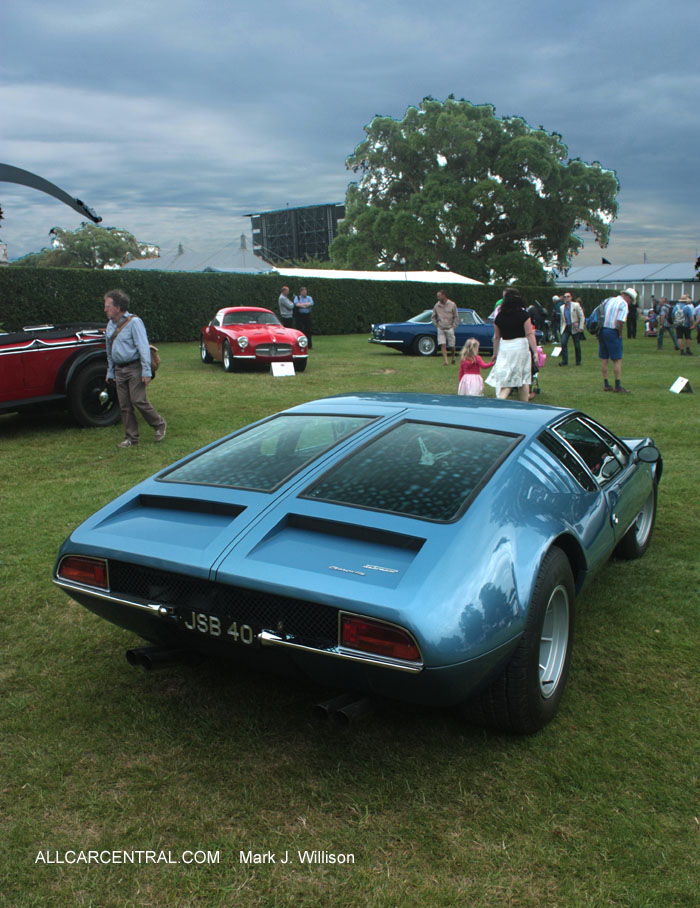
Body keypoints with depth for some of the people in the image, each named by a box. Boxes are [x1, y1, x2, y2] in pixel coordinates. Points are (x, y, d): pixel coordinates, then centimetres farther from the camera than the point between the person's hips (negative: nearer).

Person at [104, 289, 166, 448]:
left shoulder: (134, 322, -10)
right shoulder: (110, 325, 14)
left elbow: (143, 347, -15)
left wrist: (146, 371, -20)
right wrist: (110, 372, 21)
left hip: (134, 368, -7)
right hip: (119, 370, 7)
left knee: (138, 400, -11)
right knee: (124, 406, 5)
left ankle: (159, 425, 10)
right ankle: (131, 438, 13)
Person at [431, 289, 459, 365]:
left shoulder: (452, 305, -3)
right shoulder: (436, 305, 2)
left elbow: (456, 317, 3)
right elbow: (433, 316, 16)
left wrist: (453, 326, -3)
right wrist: (436, 324, 4)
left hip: (449, 328, -1)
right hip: (441, 329, 1)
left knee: (452, 345, 5)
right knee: (443, 345, -8)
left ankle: (453, 357, 31)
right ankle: (446, 361, -8)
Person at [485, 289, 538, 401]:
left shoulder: (499, 316, 0)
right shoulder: (523, 315, -6)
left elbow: (496, 337, 8)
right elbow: (530, 334, -9)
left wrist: (495, 353, 19)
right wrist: (535, 351, -6)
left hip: (505, 348, 1)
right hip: (520, 345, -1)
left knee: (505, 379, 4)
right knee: (524, 379, 12)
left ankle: (500, 400, -16)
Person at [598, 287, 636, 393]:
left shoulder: (608, 300, 15)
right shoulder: (624, 304, -8)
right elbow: (620, 321, -20)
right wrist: (620, 334, -7)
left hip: (601, 330, 7)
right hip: (612, 332, -7)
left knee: (604, 359, 10)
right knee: (617, 360, -2)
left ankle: (606, 384, 13)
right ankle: (618, 386, -4)